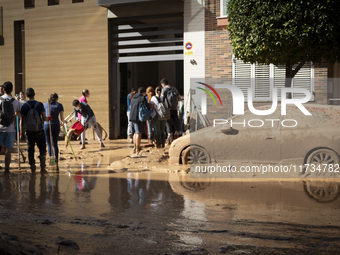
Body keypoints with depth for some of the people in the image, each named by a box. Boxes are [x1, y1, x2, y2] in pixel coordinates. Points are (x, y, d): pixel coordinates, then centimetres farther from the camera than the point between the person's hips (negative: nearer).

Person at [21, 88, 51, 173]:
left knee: (30, 149, 10)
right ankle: (42, 167, 1)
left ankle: (32, 168, 11)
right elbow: (44, 118, -6)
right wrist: (48, 118, 14)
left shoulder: (24, 106, -2)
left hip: (29, 131, 2)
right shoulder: (40, 104, -7)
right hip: (39, 131, -1)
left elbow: (22, 119, 2)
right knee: (42, 149, 8)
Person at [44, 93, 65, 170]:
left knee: (49, 144, 4)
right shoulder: (59, 105, 3)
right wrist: (63, 122, 22)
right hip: (56, 125, 1)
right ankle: (56, 163, 8)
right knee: (55, 144, 10)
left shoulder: (45, 104, 7)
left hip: (47, 125, -1)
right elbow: (62, 118, 0)